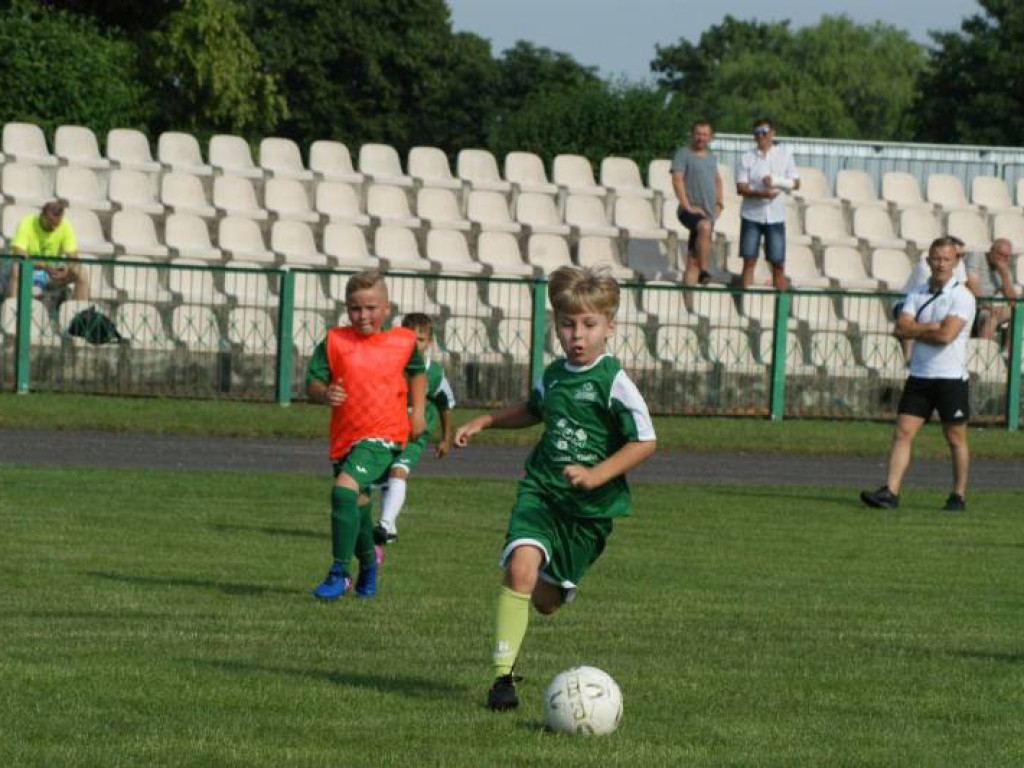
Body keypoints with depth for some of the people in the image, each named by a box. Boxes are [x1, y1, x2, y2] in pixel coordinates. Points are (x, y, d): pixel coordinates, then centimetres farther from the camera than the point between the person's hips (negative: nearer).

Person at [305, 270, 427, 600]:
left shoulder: (403, 342, 1)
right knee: (357, 505, 18)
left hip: (383, 436, -4)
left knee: (344, 489, -25)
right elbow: (312, 383, -2)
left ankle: (339, 573, -19)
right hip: (345, 437, 4)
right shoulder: (334, 342, -1)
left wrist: (417, 411, 11)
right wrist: (324, 393, -24)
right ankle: (368, 561, 50)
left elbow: (417, 372, 21)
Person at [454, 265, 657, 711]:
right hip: (541, 490, 2)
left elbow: (644, 441, -12)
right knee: (521, 567, -26)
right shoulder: (553, 376, 7)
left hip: (591, 507, -2)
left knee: (546, 601, 11)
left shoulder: (614, 382, -10)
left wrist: (596, 475, -21)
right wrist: (486, 421, 19)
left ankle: (559, 581, 53)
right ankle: (503, 675, -22)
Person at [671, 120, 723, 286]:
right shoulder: (683, 154, -2)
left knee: (693, 261, 3)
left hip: (708, 214, 7)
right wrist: (687, 206, -19)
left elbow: (717, 181, 34)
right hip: (690, 211, -7)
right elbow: (677, 180, -12)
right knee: (705, 226, -39)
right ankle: (704, 272, -41)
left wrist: (719, 204, 20)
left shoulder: (711, 158, 20)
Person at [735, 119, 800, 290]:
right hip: (752, 216, 0)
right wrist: (760, 193, -22)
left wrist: (776, 181, -14)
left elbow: (796, 183, 5)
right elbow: (741, 188, -5)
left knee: (778, 264, 0)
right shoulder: (747, 158, 3)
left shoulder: (784, 155, 6)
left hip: (775, 216, 0)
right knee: (749, 261, -1)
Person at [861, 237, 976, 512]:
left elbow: (946, 335, -18)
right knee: (902, 433, -5)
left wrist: (916, 330, -5)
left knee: (956, 439, 5)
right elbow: (901, 328, -3)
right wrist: (933, 327, -12)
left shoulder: (962, 296, -7)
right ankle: (890, 492, -9)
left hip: (951, 377, -5)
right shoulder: (917, 295, 10)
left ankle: (958, 496, 15)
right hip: (919, 376, 5)